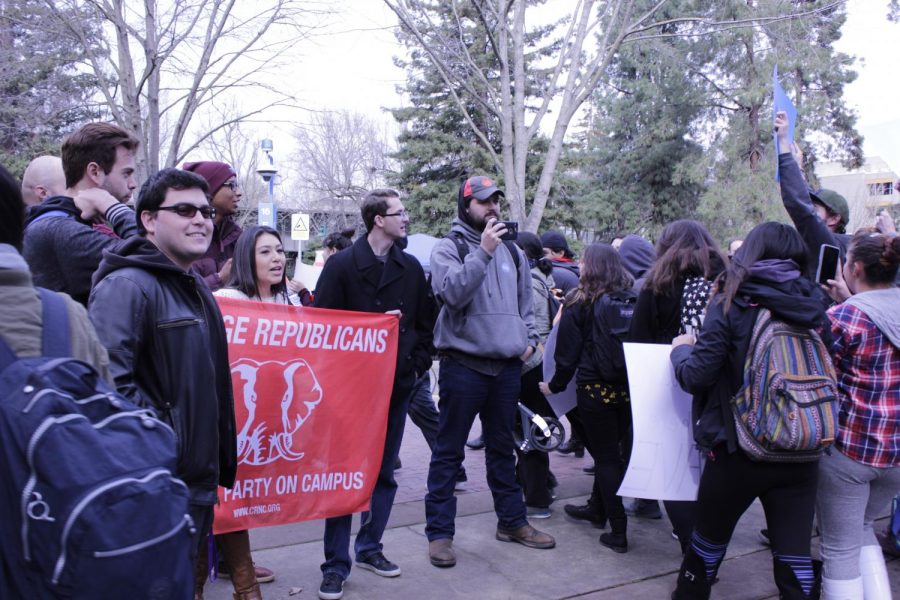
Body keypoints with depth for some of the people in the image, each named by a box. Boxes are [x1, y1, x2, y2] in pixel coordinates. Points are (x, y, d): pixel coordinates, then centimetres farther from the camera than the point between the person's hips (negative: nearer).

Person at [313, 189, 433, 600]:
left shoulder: (411, 268, 8)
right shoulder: (341, 265, -6)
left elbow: (424, 321, 12)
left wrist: (417, 363, 3)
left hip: (397, 385, 5)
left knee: (384, 473, 13)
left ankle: (369, 548, 29)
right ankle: (336, 565, 12)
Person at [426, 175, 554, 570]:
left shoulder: (511, 250, 12)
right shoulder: (448, 248, -4)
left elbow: (525, 301, 21)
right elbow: (451, 293, -22)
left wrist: (529, 338, 8)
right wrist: (483, 251, -23)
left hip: (507, 366, 6)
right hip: (463, 364, -5)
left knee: (502, 448, 18)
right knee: (448, 451, 2)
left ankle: (511, 521, 30)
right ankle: (439, 532, 12)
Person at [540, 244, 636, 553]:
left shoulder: (579, 303, -7)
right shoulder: (633, 299, 3)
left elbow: (568, 352, -6)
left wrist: (555, 385, 8)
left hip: (595, 388, -4)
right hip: (629, 388, 5)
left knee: (606, 458, 4)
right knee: (611, 451, 20)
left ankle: (619, 532, 6)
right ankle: (598, 508, 38)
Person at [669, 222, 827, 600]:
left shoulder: (731, 305, -12)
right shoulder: (812, 304, 0)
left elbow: (696, 377, -12)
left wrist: (681, 349, 7)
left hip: (737, 451, -3)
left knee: (709, 540, 17)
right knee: (795, 554, 11)